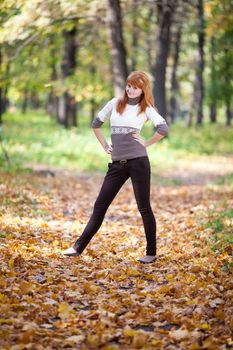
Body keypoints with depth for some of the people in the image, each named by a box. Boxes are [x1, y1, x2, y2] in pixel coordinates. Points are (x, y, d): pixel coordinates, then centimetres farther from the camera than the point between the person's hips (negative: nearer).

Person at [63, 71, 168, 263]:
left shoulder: (146, 108, 2)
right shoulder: (115, 103, 11)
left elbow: (163, 129, -10)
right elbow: (96, 123, 21)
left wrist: (146, 143, -6)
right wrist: (105, 146, 15)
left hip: (138, 161, -4)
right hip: (117, 163, 4)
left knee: (144, 207, 2)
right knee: (100, 205, 6)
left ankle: (151, 253, 11)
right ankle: (79, 247, 9)